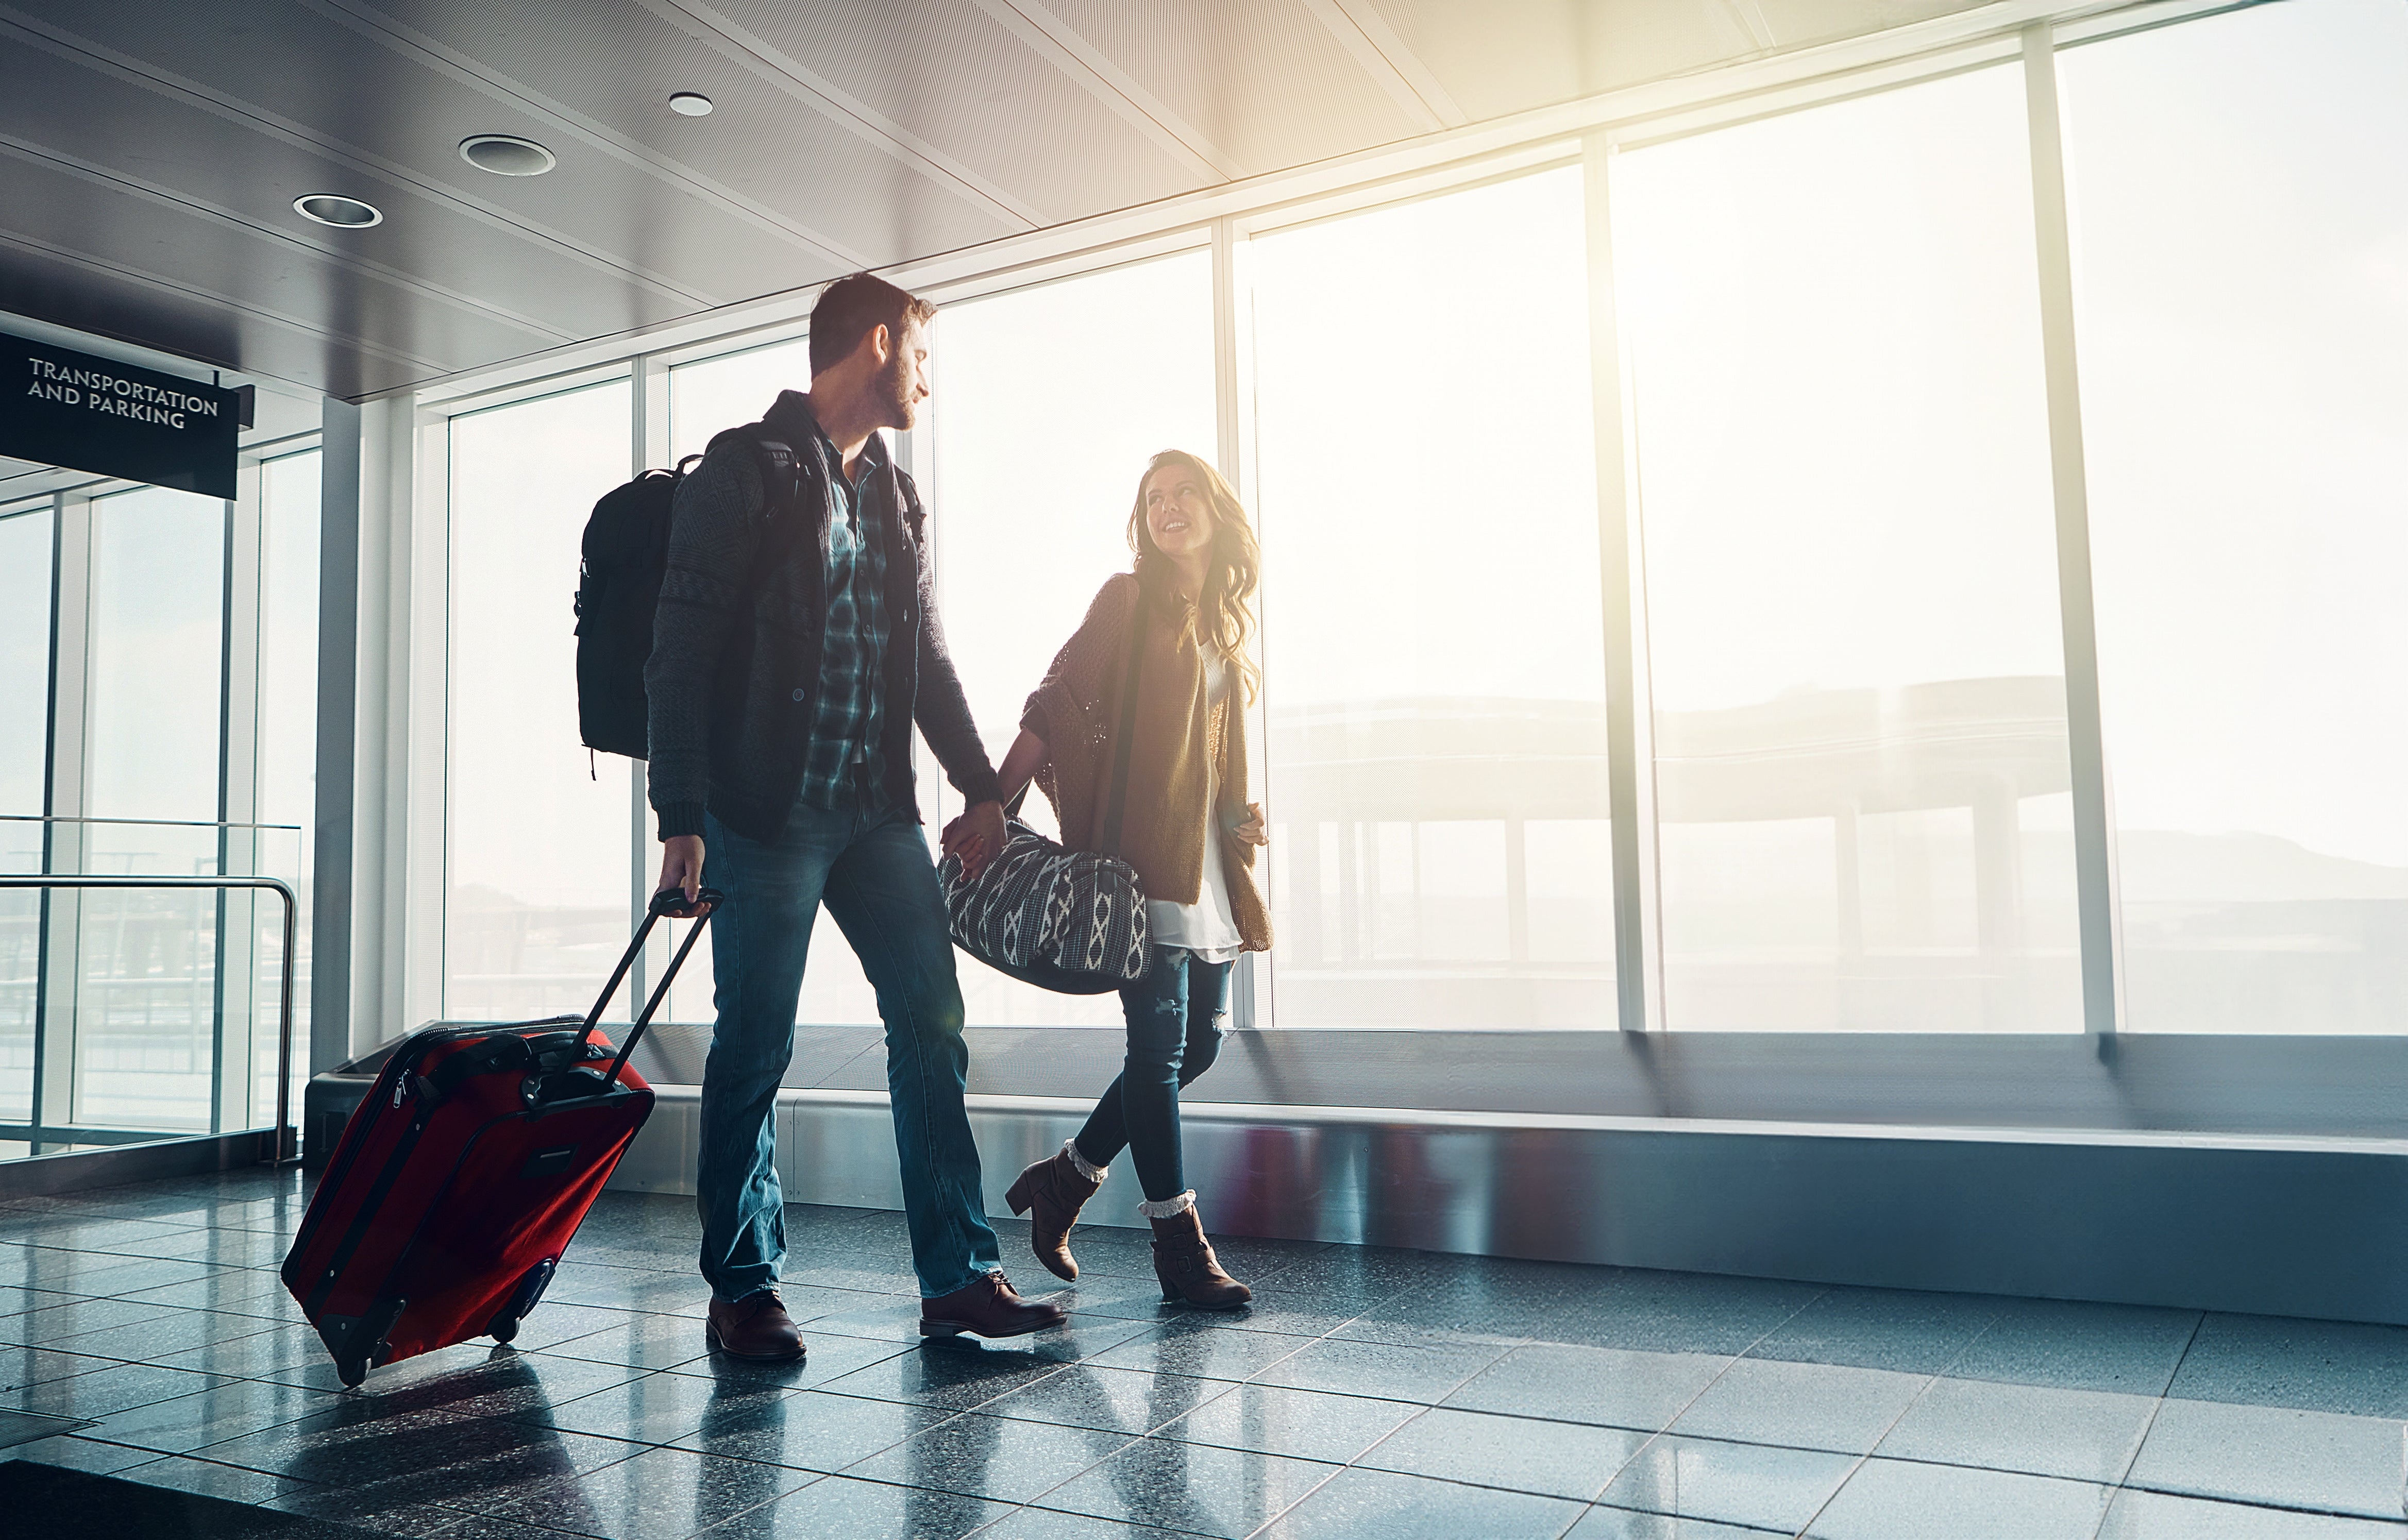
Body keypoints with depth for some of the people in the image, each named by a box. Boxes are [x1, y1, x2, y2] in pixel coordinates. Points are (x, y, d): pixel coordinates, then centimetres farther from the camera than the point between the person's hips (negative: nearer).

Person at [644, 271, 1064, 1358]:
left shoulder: (891, 492, 19)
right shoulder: (746, 469, -3)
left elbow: (929, 652, 21)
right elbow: (682, 650, -9)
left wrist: (979, 784, 15)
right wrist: (683, 817, -16)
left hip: (879, 810, 7)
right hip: (768, 812, -7)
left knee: (931, 1028, 3)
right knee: (753, 1053, 1)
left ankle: (959, 1278, 10)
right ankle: (742, 1290, 16)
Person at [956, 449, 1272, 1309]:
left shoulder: (1225, 625, 20)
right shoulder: (1129, 600, 1)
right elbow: (1054, 707, -8)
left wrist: (1238, 818, 8)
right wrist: (990, 807, -17)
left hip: (1206, 861, 7)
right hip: (1141, 852, -7)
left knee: (1198, 1044, 8)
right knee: (1160, 1045, -6)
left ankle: (1061, 1181, 23)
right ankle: (1180, 1248, 2)